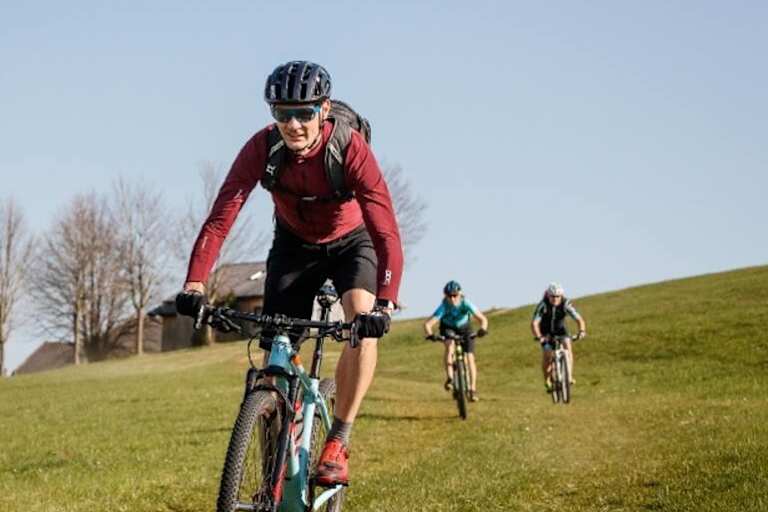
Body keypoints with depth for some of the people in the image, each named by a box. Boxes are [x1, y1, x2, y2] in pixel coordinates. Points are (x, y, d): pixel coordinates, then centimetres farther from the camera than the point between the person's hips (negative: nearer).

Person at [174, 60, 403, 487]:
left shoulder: (351, 149, -34)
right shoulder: (262, 148, -27)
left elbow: (386, 232, -39)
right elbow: (220, 217, -32)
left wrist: (385, 302, -52)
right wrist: (194, 284, -45)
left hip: (350, 242, -2)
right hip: (294, 244, 2)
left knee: (365, 321, -30)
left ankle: (337, 444, -17)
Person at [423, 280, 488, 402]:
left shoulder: (466, 303, -33)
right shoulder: (443, 307, -34)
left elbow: (482, 319, -37)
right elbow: (427, 324, -39)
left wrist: (483, 329, -57)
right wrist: (430, 335, -59)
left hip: (464, 328, 1)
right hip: (448, 327, -1)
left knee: (470, 358, -10)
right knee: (449, 346, -34)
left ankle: (473, 389, -3)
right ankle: (449, 378, -28)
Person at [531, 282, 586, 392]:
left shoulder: (566, 304, -25)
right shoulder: (543, 305, -29)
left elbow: (579, 319, -29)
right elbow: (534, 323, -36)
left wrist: (582, 331, -49)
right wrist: (538, 337, -53)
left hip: (560, 330, 1)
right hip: (546, 332, -1)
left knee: (568, 343, -26)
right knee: (547, 355, -17)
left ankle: (569, 376, -28)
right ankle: (547, 381, 3)